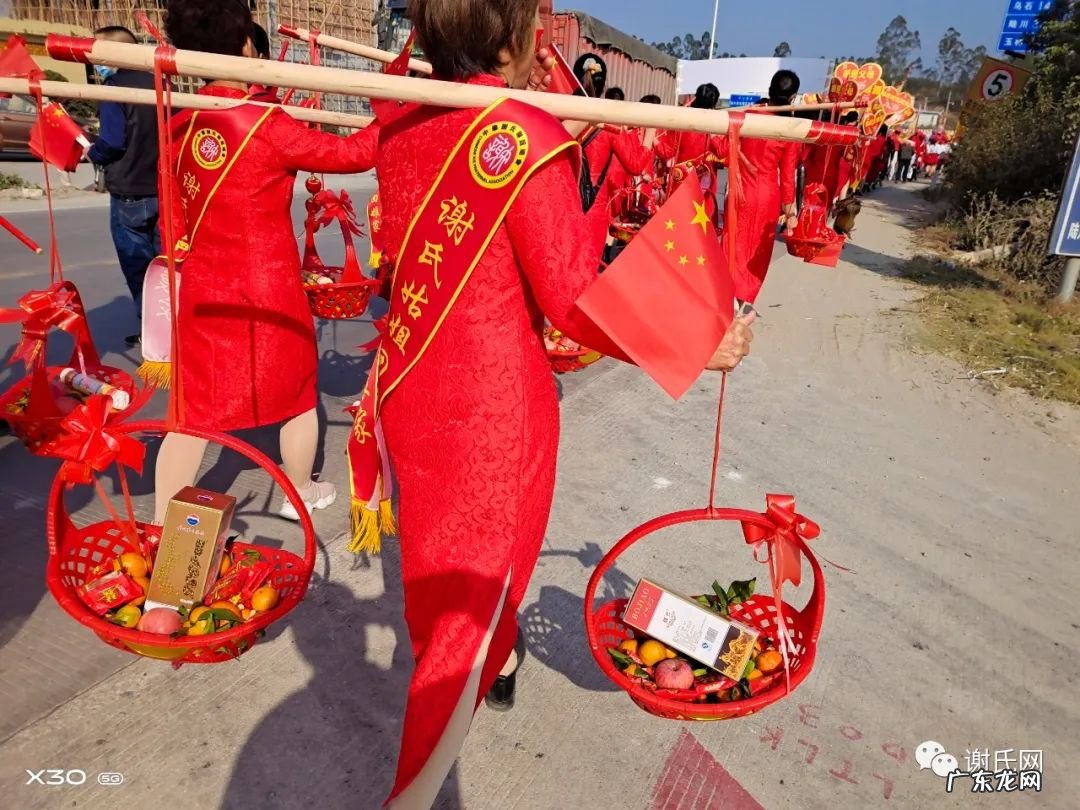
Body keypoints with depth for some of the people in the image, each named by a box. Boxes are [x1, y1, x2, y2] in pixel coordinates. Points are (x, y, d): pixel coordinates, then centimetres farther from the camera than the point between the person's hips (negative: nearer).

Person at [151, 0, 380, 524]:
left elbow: (177, 217, 11)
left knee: (193, 407, 10)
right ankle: (301, 493, 35)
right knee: (299, 393, 17)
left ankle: (163, 529, 14)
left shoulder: (181, 126, 3)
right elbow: (353, 153, -12)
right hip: (266, 289, -5)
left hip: (202, 289, 5)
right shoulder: (268, 126, -17)